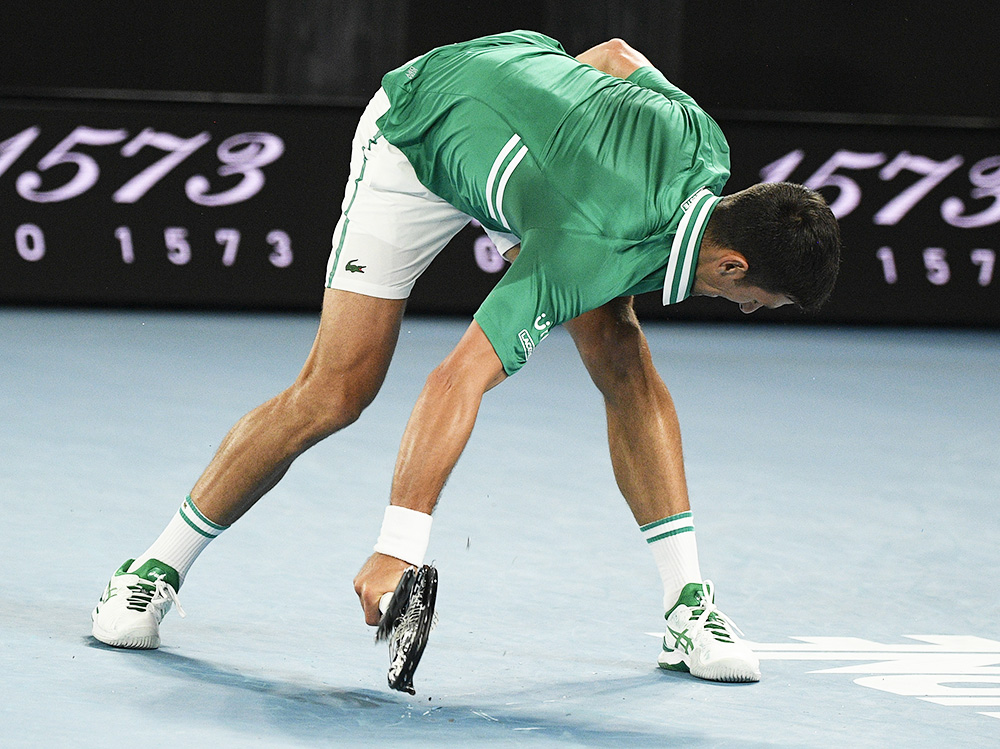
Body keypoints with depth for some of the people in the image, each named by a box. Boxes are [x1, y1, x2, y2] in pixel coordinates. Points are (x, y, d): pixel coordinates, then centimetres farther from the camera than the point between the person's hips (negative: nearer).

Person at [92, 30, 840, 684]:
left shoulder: (701, 142, -23)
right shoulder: (592, 249, -42)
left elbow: (615, 53, -2)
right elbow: (457, 381, -46)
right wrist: (400, 546, -50)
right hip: (414, 134, -7)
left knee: (625, 360, -7)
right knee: (336, 390, -11)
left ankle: (687, 605, -3)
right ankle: (158, 567, 4)